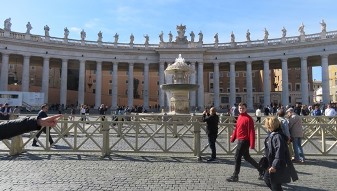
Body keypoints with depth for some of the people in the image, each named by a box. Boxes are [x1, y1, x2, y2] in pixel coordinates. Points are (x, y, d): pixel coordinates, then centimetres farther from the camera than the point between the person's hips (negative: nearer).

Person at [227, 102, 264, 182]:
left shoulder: (248, 118, -15)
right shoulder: (239, 117, 12)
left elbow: (251, 131, -18)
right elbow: (236, 128, 18)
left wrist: (252, 144, -21)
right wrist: (233, 138, 14)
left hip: (244, 141, -9)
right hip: (240, 140, 9)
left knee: (237, 157, -3)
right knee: (247, 157, 17)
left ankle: (235, 176, 9)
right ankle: (261, 170, 31)